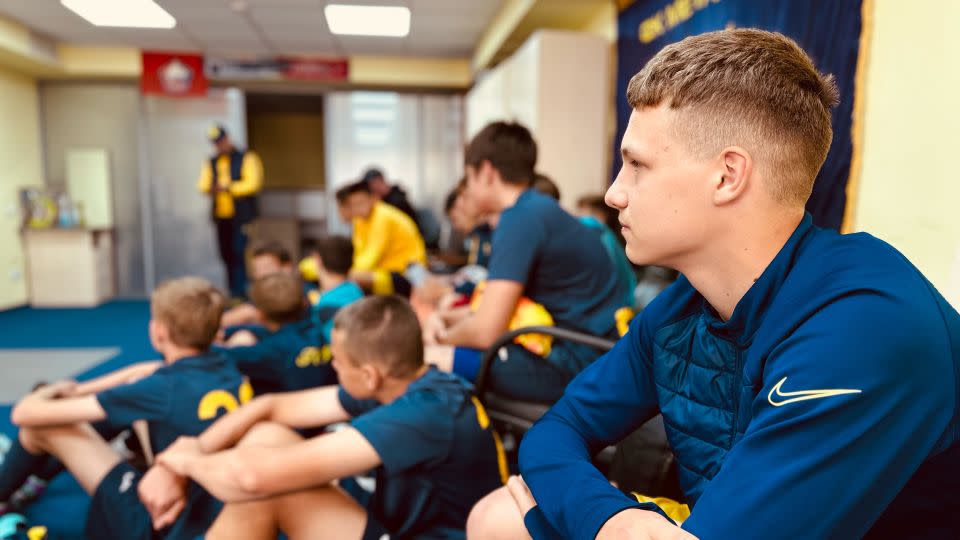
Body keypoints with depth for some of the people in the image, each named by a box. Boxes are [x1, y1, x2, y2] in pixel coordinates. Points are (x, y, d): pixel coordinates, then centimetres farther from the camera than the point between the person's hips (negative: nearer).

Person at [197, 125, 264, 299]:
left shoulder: (246, 158, 0)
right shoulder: (211, 162, 16)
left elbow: (252, 184, -10)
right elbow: (203, 184, 9)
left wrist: (228, 187, -16)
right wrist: (210, 188, -13)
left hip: (241, 216, -5)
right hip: (221, 216, 5)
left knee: (239, 252, -12)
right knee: (226, 254, 8)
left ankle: (239, 290, -9)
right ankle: (233, 291, 19)